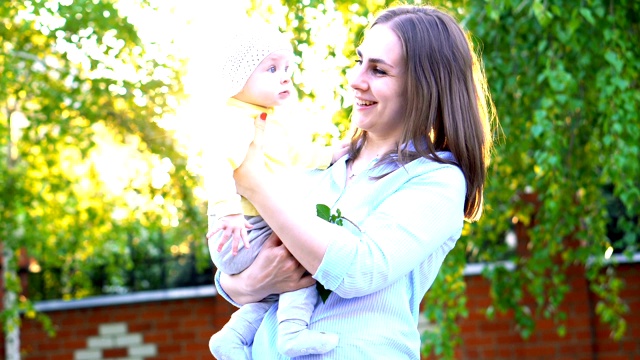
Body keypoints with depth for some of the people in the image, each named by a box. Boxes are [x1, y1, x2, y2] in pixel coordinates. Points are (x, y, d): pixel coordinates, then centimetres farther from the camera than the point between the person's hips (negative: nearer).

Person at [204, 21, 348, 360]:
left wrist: (330, 154, 23)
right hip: (240, 236, -10)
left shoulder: (273, 123, 16)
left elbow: (294, 156, 32)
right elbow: (218, 162, -33)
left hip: (266, 231, 10)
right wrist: (228, 210, -43)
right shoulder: (240, 123, -17)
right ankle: (293, 330, -23)